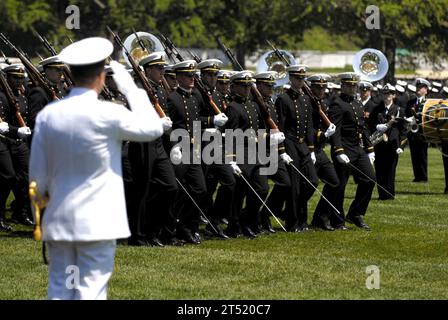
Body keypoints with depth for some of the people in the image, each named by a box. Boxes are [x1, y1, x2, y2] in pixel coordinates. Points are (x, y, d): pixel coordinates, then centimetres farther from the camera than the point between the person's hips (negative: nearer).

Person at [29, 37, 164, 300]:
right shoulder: (108, 114, -13)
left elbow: (37, 175, 5)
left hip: (58, 220, 4)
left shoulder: (48, 114, 1)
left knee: (59, 291, 9)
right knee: (91, 293, -1)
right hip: (97, 223, -4)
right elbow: (154, 128, 2)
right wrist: (130, 88, 6)